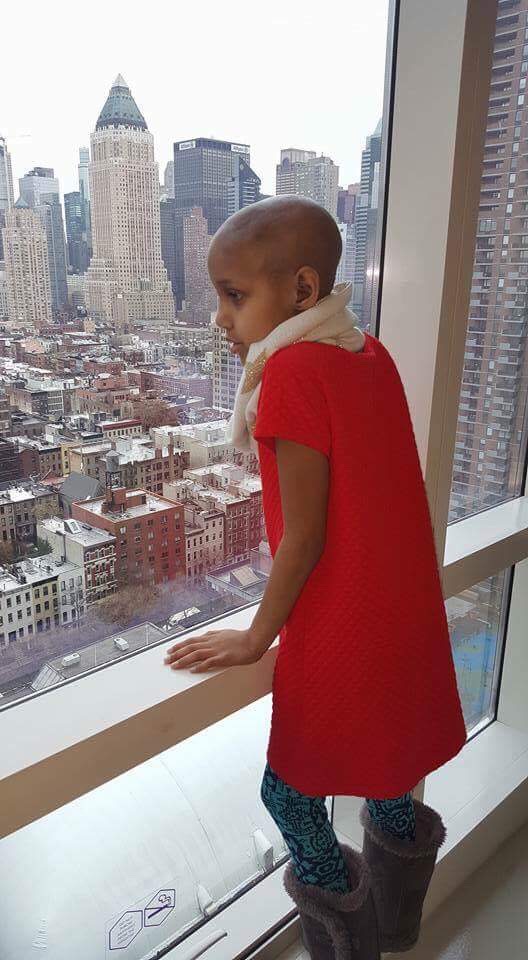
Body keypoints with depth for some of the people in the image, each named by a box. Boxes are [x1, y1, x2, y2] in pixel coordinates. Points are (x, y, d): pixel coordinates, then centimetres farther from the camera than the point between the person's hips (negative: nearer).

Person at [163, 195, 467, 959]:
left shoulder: (292, 370, -21)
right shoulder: (372, 355, 2)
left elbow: (304, 533, -20)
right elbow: (374, 497, 7)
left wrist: (259, 636, -9)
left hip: (339, 640, -8)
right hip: (405, 619, 9)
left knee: (291, 792, 14)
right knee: (386, 774, 27)